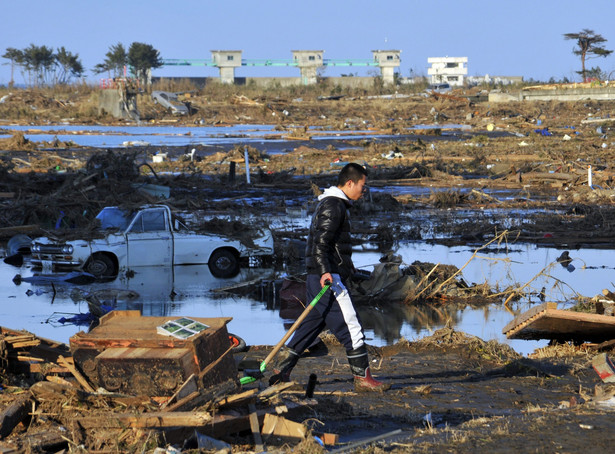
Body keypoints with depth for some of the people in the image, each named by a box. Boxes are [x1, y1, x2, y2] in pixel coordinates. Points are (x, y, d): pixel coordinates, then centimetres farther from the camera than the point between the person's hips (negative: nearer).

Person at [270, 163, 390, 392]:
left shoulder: (334, 204, 22)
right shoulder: (333, 206, -11)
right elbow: (320, 242, -21)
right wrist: (324, 272, -31)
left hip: (324, 278, 11)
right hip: (327, 279, -11)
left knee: (310, 326, 13)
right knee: (351, 327, -9)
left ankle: (280, 372, 15)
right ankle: (362, 378, -9)